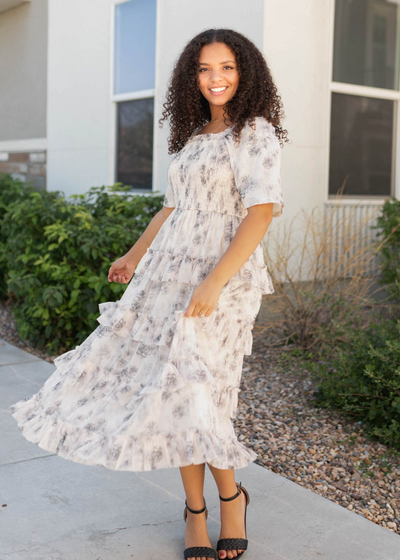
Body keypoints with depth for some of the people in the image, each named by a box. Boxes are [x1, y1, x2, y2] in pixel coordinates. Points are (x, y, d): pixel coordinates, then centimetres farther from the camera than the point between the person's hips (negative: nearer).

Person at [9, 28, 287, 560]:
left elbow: (261, 212, -16)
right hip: (169, 273, 7)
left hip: (222, 277, -7)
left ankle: (230, 495, 19)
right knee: (170, 391, 5)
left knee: (190, 396, -7)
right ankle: (195, 508, 21)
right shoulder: (195, 135, 16)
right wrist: (136, 255, 31)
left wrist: (214, 282, -23)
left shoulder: (256, 132, -5)